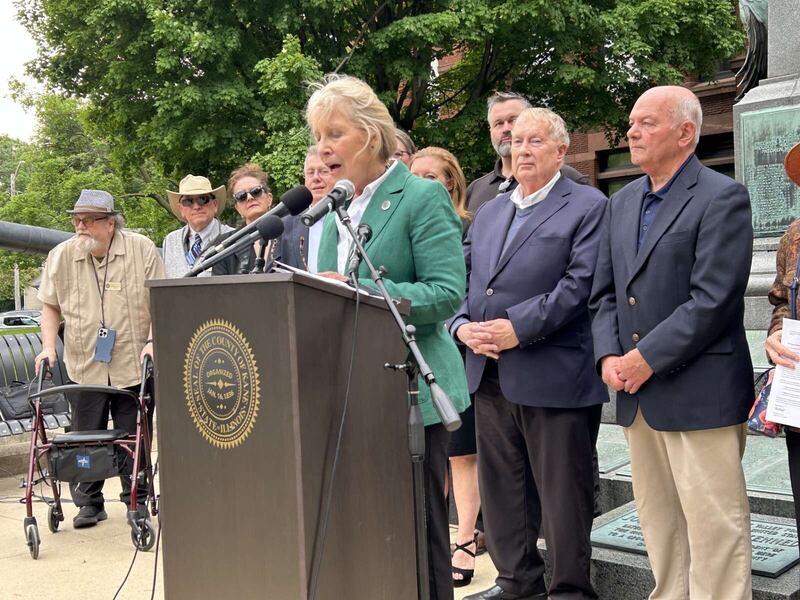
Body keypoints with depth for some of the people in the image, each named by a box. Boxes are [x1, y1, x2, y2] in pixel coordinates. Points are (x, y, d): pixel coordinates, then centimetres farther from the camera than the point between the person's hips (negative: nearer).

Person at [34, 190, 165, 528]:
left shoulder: (142, 250, -6)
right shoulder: (60, 256, 1)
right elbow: (50, 306, 12)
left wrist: (153, 341, -12)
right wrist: (48, 346, 2)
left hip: (133, 365, -2)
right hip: (84, 367, 2)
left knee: (134, 437, 6)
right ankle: (89, 503, 22)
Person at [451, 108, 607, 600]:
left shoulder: (588, 206, -3)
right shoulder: (488, 213, 18)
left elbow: (581, 283, -14)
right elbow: (461, 279, 14)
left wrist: (519, 328, -19)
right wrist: (463, 325, -5)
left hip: (555, 376, -6)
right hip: (490, 374, 7)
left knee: (563, 494, 5)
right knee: (500, 487, 16)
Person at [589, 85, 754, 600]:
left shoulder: (722, 198, -9)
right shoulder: (622, 202, 14)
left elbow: (713, 300, -17)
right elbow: (605, 291, 14)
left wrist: (647, 358, -16)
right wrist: (609, 355, -2)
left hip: (699, 392, -7)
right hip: (638, 393, 7)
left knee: (713, 523, 0)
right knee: (658, 519, 16)